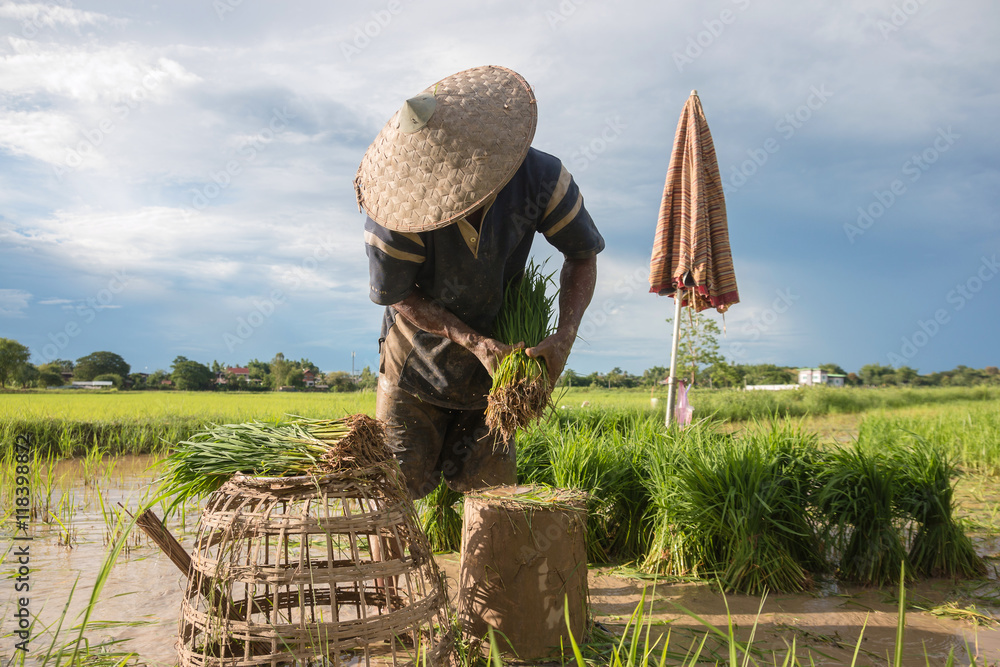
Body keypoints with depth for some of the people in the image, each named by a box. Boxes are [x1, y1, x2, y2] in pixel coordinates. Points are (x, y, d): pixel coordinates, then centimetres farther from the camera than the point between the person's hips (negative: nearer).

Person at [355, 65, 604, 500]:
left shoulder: (540, 178, -24)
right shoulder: (397, 212, -29)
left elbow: (583, 255, -8)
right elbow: (398, 297, -15)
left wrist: (564, 337, -22)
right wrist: (475, 342, -25)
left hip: (497, 354, 2)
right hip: (418, 355, -1)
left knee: (489, 494, 2)